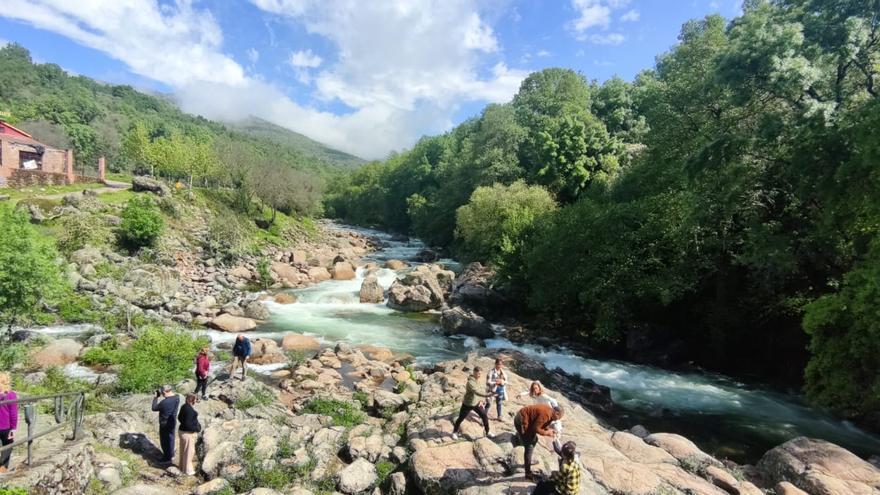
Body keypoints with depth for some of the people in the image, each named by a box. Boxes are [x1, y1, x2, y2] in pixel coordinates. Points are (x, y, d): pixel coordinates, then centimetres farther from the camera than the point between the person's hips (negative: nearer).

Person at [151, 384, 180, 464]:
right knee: (171, 438, 24)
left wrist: (156, 397, -7)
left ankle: (168, 458, 26)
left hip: (165, 424, -7)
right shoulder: (177, 397, -9)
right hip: (173, 422, 7)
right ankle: (171, 454, 41)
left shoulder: (164, 402, -31)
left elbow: (154, 408, -16)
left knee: (164, 440, 12)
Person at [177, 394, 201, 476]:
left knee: (183, 450, 26)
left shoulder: (184, 406, -2)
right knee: (189, 452, 9)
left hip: (183, 430, 9)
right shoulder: (190, 410, -31)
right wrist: (197, 428, -16)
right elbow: (187, 424, -29)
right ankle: (187, 470, 25)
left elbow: (179, 417, 10)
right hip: (188, 433, -9)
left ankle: (182, 465, 43)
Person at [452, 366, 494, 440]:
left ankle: (487, 432, 22)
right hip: (467, 404, -7)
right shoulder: (470, 382, -31)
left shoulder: (475, 379, -3)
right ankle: (455, 432, 33)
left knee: (484, 416, 5)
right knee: (460, 419, 10)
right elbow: (476, 393, -42)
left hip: (476, 403, 7)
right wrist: (487, 395, -52)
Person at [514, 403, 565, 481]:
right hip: (521, 421, -10)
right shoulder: (546, 414, -23)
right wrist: (546, 433, -8)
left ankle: (527, 462, 39)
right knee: (529, 447, -6)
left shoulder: (549, 411, 7)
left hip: (524, 418, 10)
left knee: (534, 440, 23)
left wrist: (548, 429, 4)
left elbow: (540, 424, 18)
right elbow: (535, 428, -20)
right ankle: (528, 473, 1)